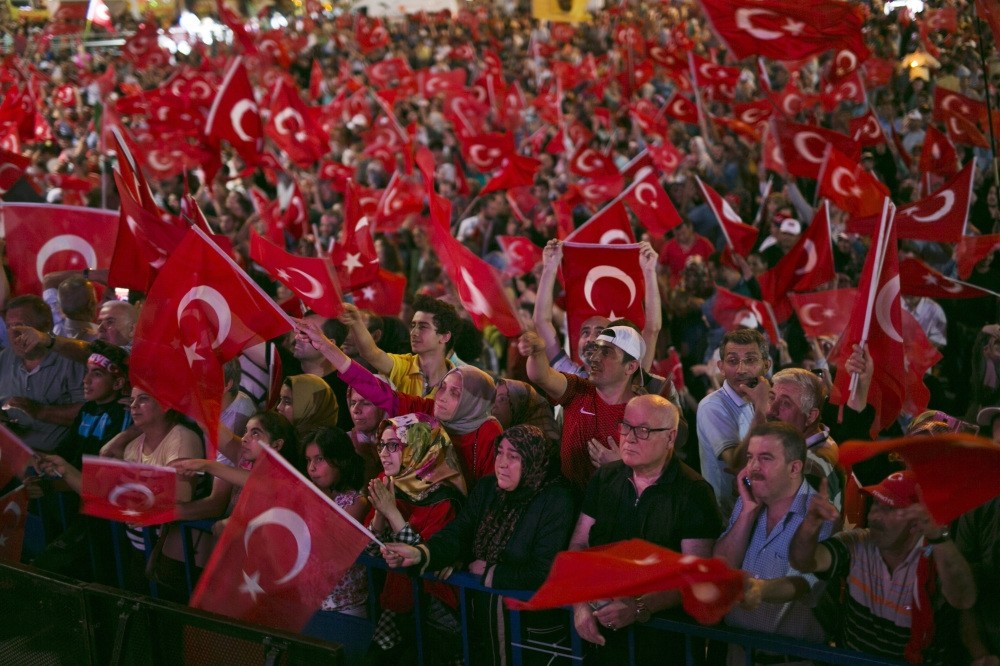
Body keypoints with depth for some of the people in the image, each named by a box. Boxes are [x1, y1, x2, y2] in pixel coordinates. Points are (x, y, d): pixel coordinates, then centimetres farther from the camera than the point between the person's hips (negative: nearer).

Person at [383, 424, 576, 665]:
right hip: (481, 610, 5)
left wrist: (489, 572, -10)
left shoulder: (556, 502, -15)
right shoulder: (487, 488, 4)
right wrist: (419, 553, -28)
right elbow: (457, 533, -9)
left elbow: (542, 572, -20)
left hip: (531, 622, -5)